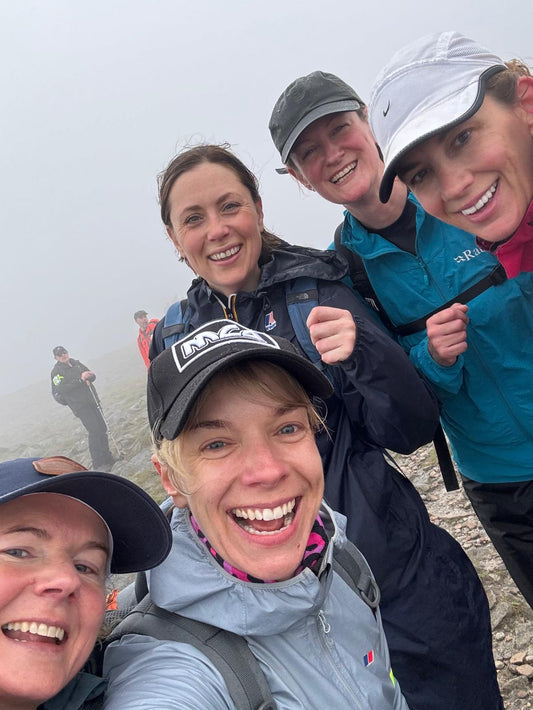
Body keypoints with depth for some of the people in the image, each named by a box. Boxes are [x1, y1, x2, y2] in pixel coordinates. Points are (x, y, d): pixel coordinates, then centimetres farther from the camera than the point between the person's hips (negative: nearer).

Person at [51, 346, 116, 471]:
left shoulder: (76, 363, 14)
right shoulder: (56, 372, -4)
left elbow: (92, 375, 16)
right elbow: (62, 389, -17)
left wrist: (89, 376, -9)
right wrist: (80, 379, -22)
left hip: (92, 400, 6)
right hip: (79, 405, -6)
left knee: (102, 429, 6)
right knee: (94, 430, -15)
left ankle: (107, 458, 19)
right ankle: (98, 464, -9)